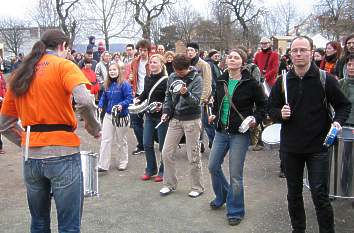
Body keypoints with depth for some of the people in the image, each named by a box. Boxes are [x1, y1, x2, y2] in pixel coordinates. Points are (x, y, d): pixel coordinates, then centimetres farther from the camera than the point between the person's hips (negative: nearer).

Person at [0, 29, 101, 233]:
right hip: (63, 153, -6)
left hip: (31, 157, 6)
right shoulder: (63, 65, -4)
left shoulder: (19, 74, 13)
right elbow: (85, 101, -22)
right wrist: (94, 128, -6)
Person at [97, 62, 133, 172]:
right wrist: (100, 105, -3)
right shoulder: (107, 84, 5)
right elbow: (104, 97, 13)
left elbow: (129, 98, -16)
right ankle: (103, 165, 4)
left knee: (121, 141, 12)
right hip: (108, 115, 5)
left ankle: (123, 163, 29)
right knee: (105, 140, 0)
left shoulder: (125, 84, -13)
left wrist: (122, 105, -32)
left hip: (121, 116, -5)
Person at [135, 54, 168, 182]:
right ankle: (151, 169, 27)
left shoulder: (165, 80, -14)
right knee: (147, 144, 10)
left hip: (161, 115, -6)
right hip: (149, 115, 7)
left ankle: (163, 171, 21)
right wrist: (138, 99, 4)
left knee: (163, 145, 6)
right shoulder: (147, 78, 7)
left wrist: (162, 106, -30)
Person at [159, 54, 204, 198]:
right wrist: (166, 112, 1)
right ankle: (169, 184, 23)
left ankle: (197, 187, 19)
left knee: (193, 156, 2)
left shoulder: (196, 79, -12)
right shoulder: (172, 77, 2)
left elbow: (196, 101, -21)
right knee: (166, 153, 6)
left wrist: (186, 93, -39)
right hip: (175, 119, 5)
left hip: (192, 120, -5)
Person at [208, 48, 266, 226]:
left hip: (240, 133, -5)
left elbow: (263, 105, -2)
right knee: (213, 166, 13)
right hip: (221, 131, 6)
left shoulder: (251, 83, -10)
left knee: (235, 174, 0)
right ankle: (221, 196, 40)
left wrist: (256, 119, -17)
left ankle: (235, 211, 20)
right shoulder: (221, 81, 5)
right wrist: (214, 115, 6)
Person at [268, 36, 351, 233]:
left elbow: (344, 105, 4)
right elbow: (272, 109, 8)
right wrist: (280, 114, -14)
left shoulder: (325, 79, -6)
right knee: (294, 194, 15)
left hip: (318, 147, -3)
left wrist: (338, 121, -15)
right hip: (290, 147, 3)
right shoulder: (283, 81, 1)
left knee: (320, 195, -1)